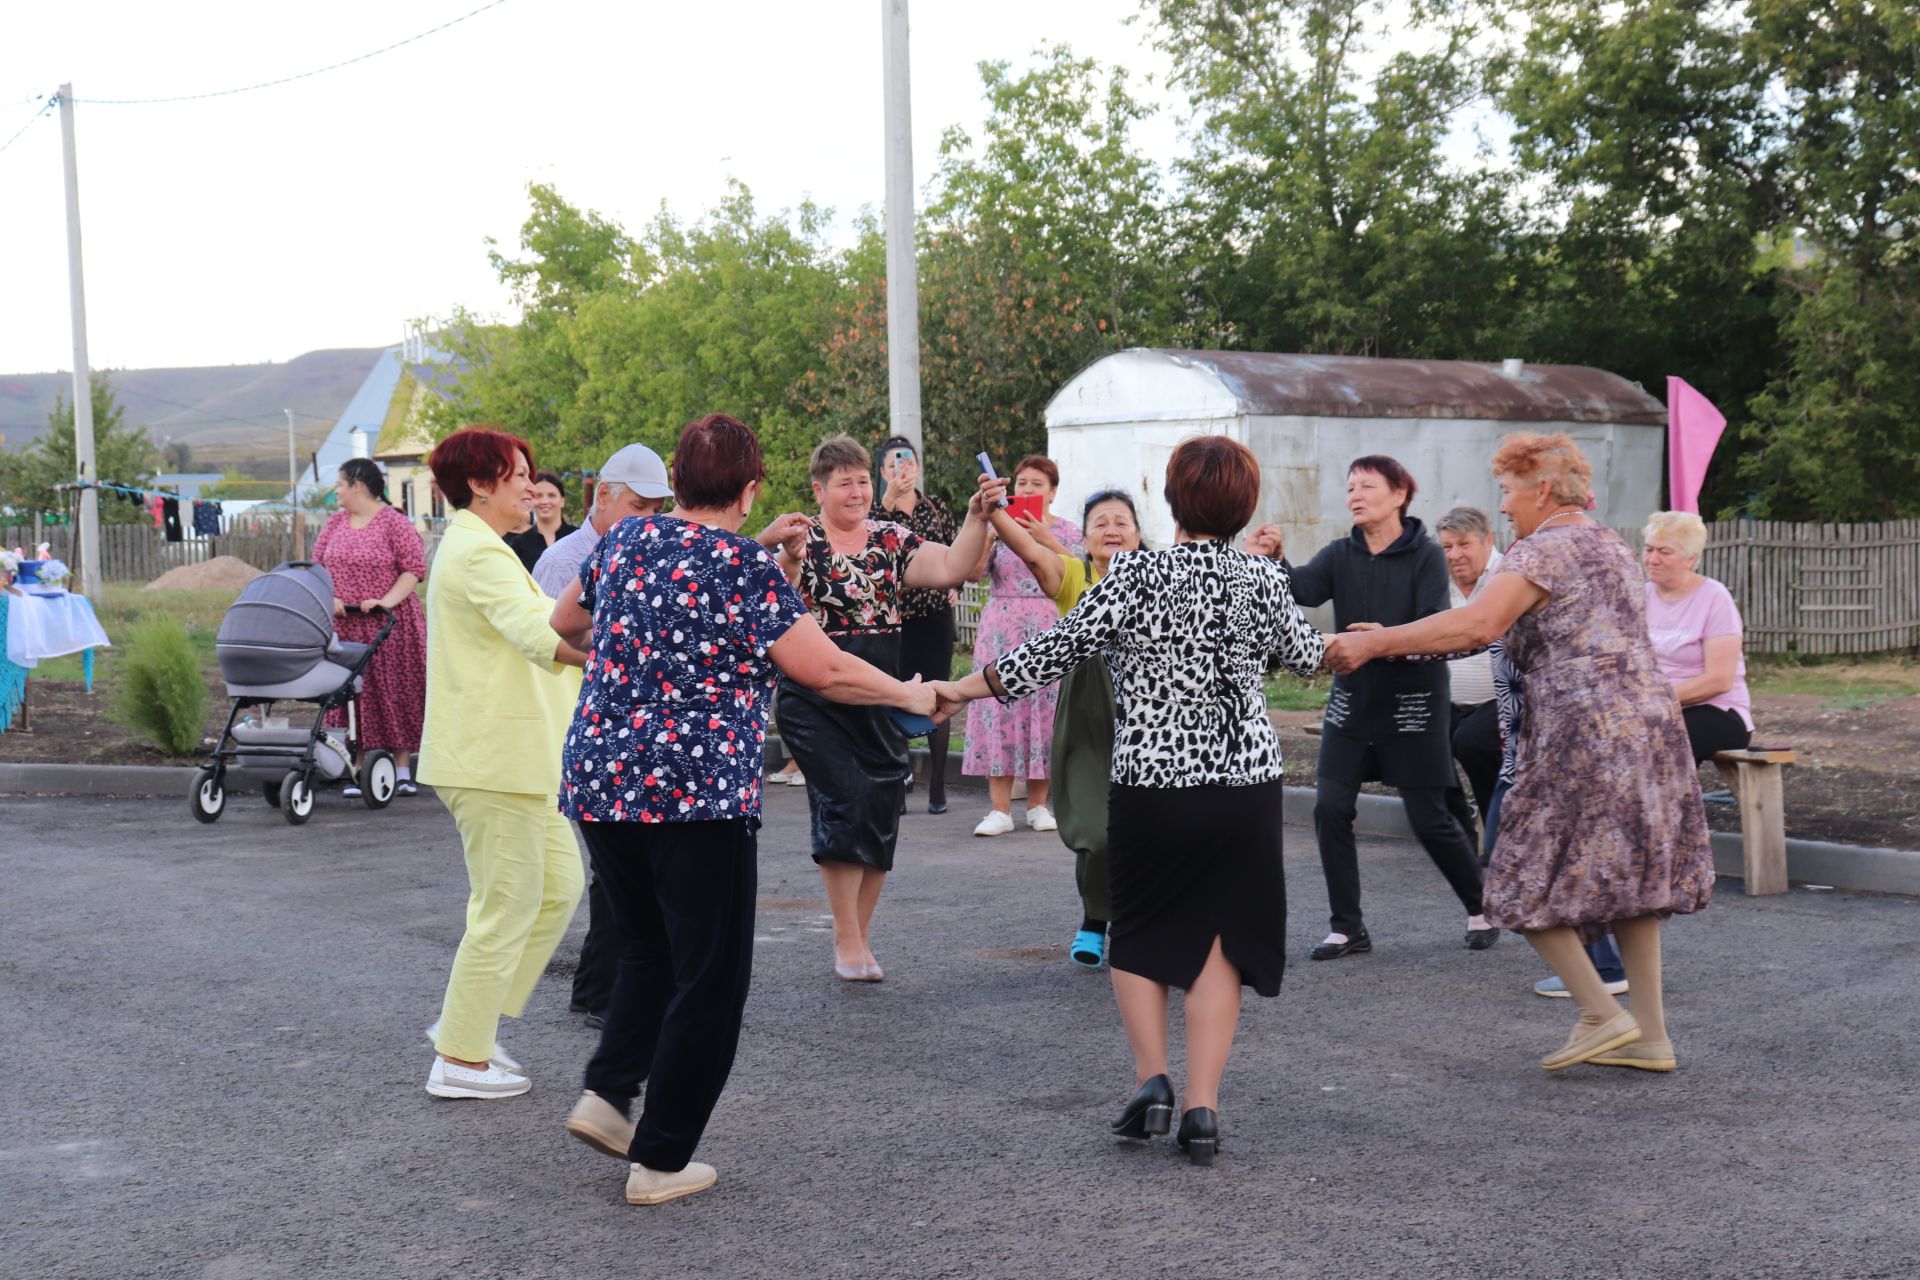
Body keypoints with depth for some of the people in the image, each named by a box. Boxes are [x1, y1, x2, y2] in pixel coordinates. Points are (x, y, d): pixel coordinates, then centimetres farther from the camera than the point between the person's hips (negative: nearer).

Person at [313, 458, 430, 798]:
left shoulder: (395, 523, -5)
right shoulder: (335, 523, 13)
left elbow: (414, 569, -9)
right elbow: (317, 565, 12)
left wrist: (387, 601, -21)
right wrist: (330, 597, -6)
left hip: (390, 626, -5)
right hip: (344, 626, 5)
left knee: (395, 693, 1)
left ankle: (403, 771, 9)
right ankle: (358, 770, 9)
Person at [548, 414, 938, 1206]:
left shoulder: (626, 541, 8)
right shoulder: (745, 566, -10)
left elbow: (564, 621, 26)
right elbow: (827, 673, -12)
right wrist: (912, 696, 4)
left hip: (596, 782, 7)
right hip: (699, 793, -6)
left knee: (649, 947, 25)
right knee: (709, 980, 5)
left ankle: (606, 1095, 13)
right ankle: (659, 1162, 7)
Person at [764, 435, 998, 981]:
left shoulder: (890, 540, 9)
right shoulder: (800, 541, -2)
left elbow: (950, 568, -4)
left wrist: (977, 517, -17)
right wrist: (784, 550, -39)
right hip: (815, 699, -4)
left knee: (883, 805, 5)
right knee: (843, 798, -14)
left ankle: (859, 937, 21)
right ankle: (847, 941, -4)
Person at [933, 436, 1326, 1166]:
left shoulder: (1136, 576, -10)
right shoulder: (1264, 580, -1)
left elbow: (1055, 652, -10)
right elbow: (1305, 658, 16)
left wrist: (967, 688, 2)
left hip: (1150, 784, -2)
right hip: (1245, 783, 2)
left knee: (1140, 934, 17)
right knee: (1217, 939, 10)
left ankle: (1152, 1081, 6)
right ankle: (1201, 1108, 6)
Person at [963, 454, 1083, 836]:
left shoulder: (1065, 530, 8)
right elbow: (974, 570, -6)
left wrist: (1047, 539, -17)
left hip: (1048, 631, 0)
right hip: (1001, 629, 0)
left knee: (1043, 710, -2)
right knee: (999, 708, -5)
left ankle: (1038, 804, 10)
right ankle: (1000, 809, -3)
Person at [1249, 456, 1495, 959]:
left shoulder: (1425, 556, -8)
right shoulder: (1341, 555, 2)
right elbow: (1303, 588, -16)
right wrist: (1270, 562, -37)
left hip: (1412, 701, -4)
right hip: (1352, 697, 4)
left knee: (1429, 818, 0)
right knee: (1330, 809, -4)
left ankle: (1481, 910, 24)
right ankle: (1348, 928, 8)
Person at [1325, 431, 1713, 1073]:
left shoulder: (1542, 548, -8)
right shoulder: (1612, 545, 20)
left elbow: (1479, 623, -23)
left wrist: (1376, 642, -22)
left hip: (1583, 734, -9)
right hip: (1652, 724, 9)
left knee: (1532, 882, 1)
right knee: (1627, 877, 13)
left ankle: (1602, 1015, -2)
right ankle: (1650, 1036, 14)